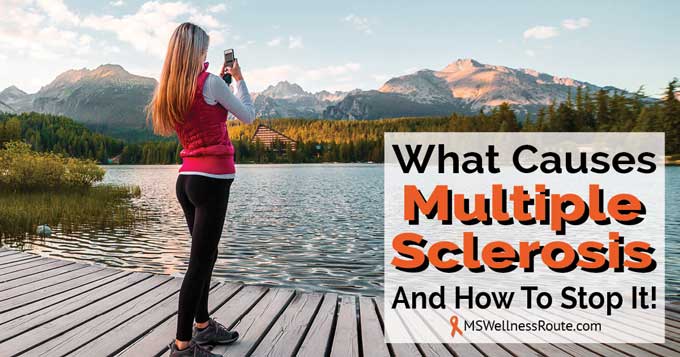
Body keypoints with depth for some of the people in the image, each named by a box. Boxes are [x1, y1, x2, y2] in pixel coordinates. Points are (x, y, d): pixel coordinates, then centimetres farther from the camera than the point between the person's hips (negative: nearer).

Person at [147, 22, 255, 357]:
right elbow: (247, 116, 2)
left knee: (205, 254, 19)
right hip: (212, 180, -8)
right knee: (199, 262, -3)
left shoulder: (170, 90, 12)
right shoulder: (210, 82, -9)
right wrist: (238, 78, 14)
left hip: (187, 179, 8)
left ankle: (202, 325, 32)